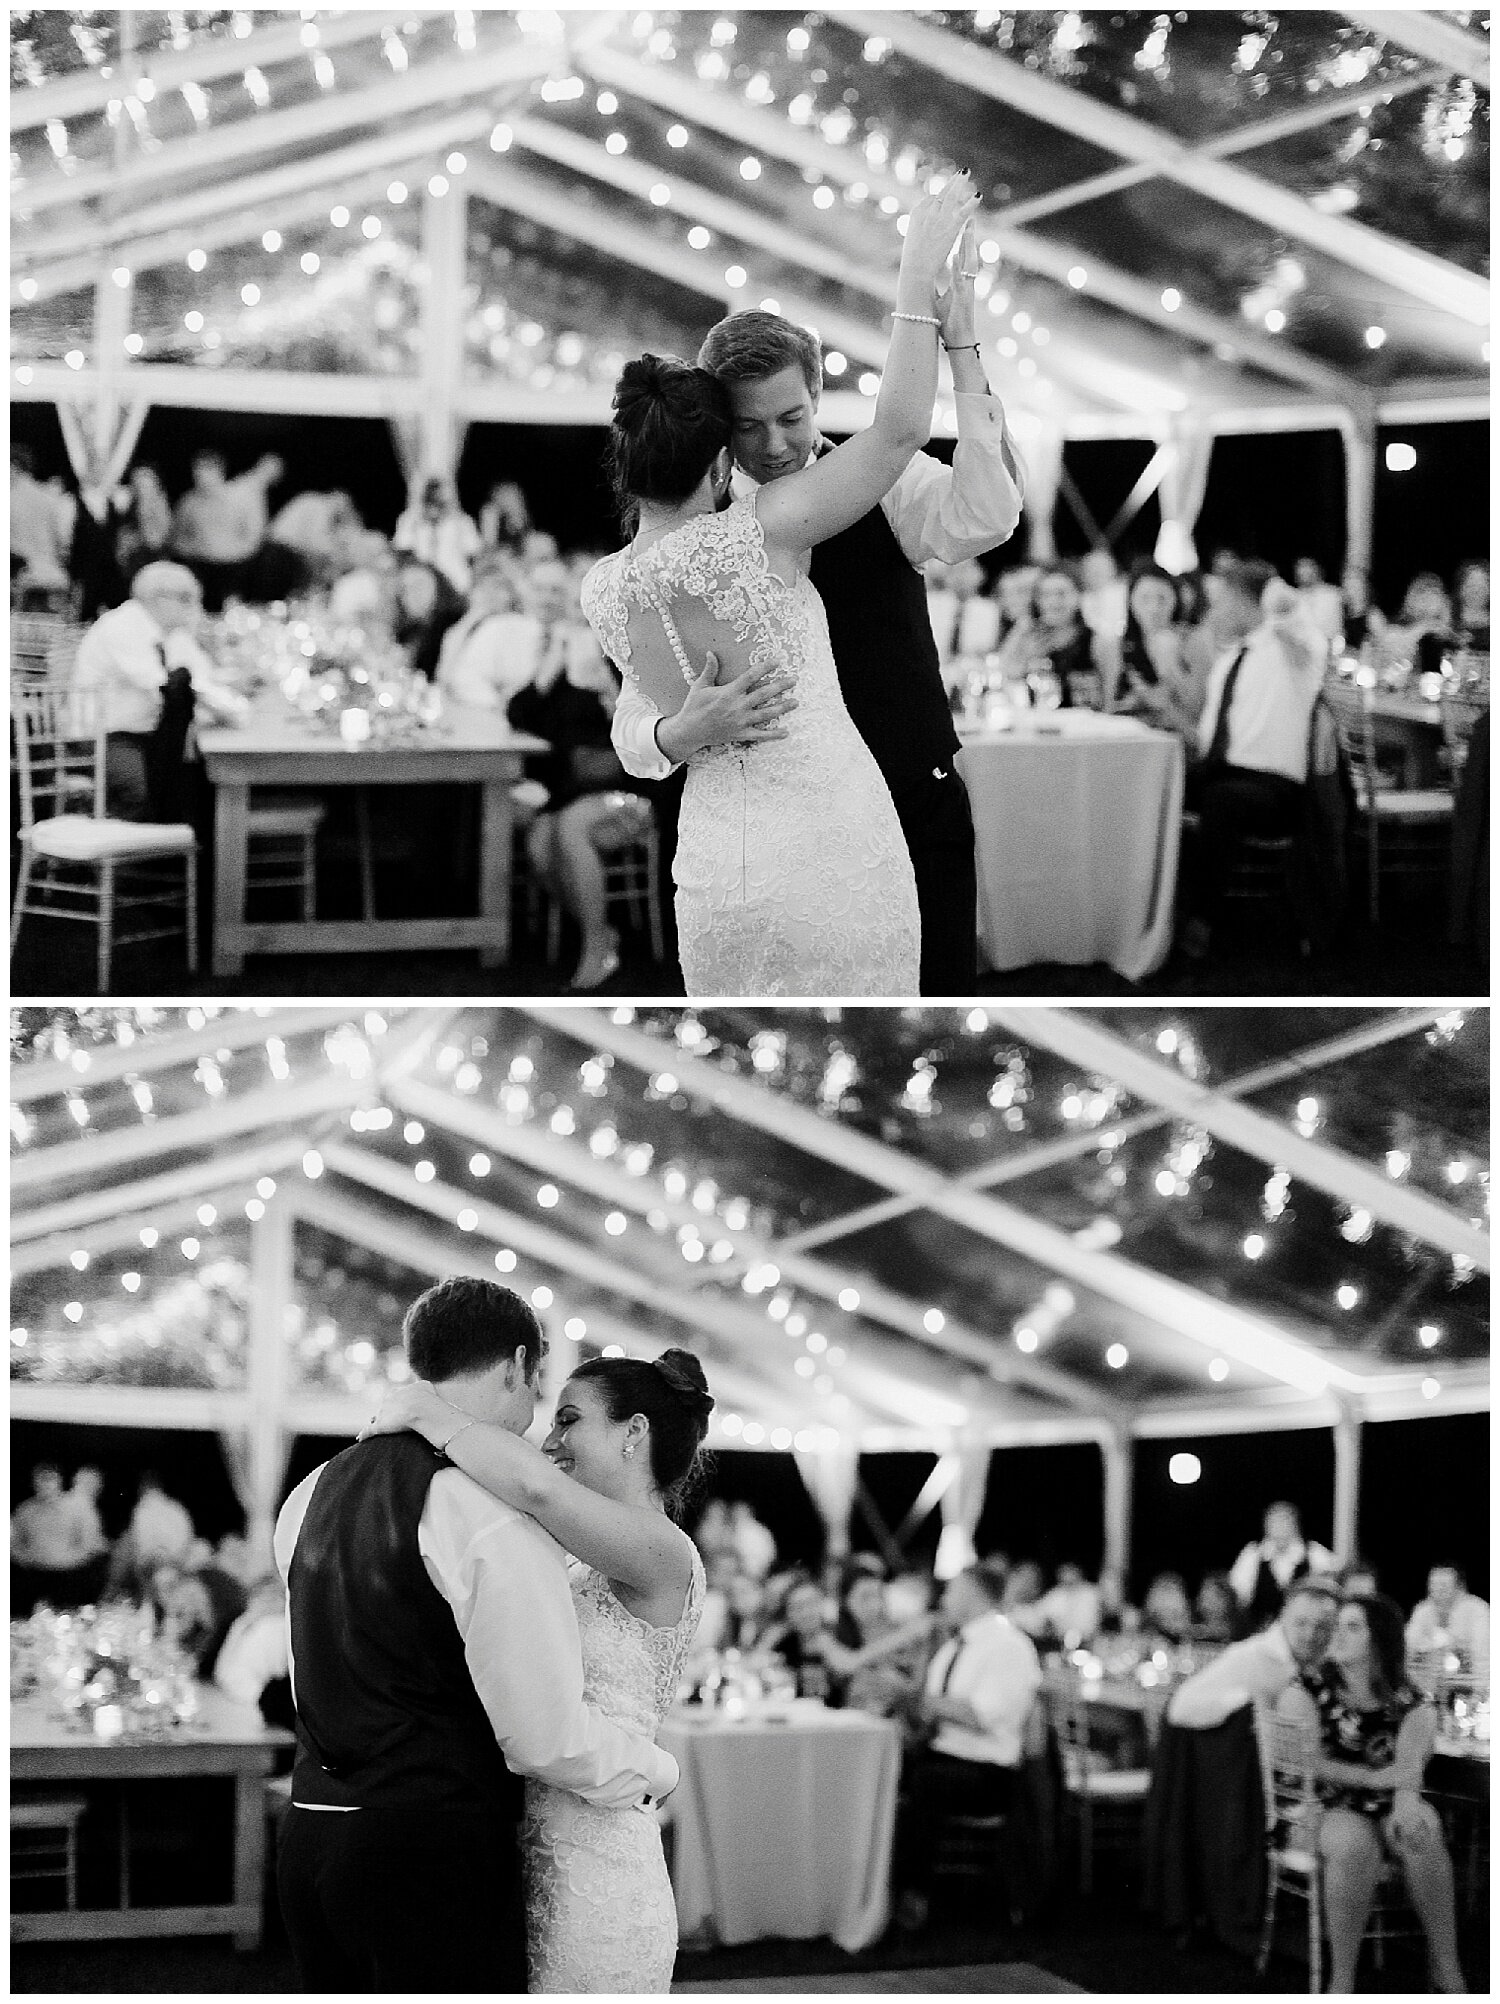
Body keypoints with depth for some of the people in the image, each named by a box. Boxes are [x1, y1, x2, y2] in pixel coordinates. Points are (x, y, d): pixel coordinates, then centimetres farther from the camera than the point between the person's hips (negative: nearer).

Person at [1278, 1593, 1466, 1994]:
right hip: (1329, 1809, -2)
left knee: (1422, 1834, -33)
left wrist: (1406, 1800, -35)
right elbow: (1309, 1762, -9)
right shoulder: (1307, 1690, 2)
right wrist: (1377, 1777, -14)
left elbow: (1410, 1765, -13)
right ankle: (1342, 1981, -30)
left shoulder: (1412, 1705, 5)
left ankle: (1446, 1969, -25)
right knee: (1355, 1844, -37)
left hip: (1390, 1809, 2)